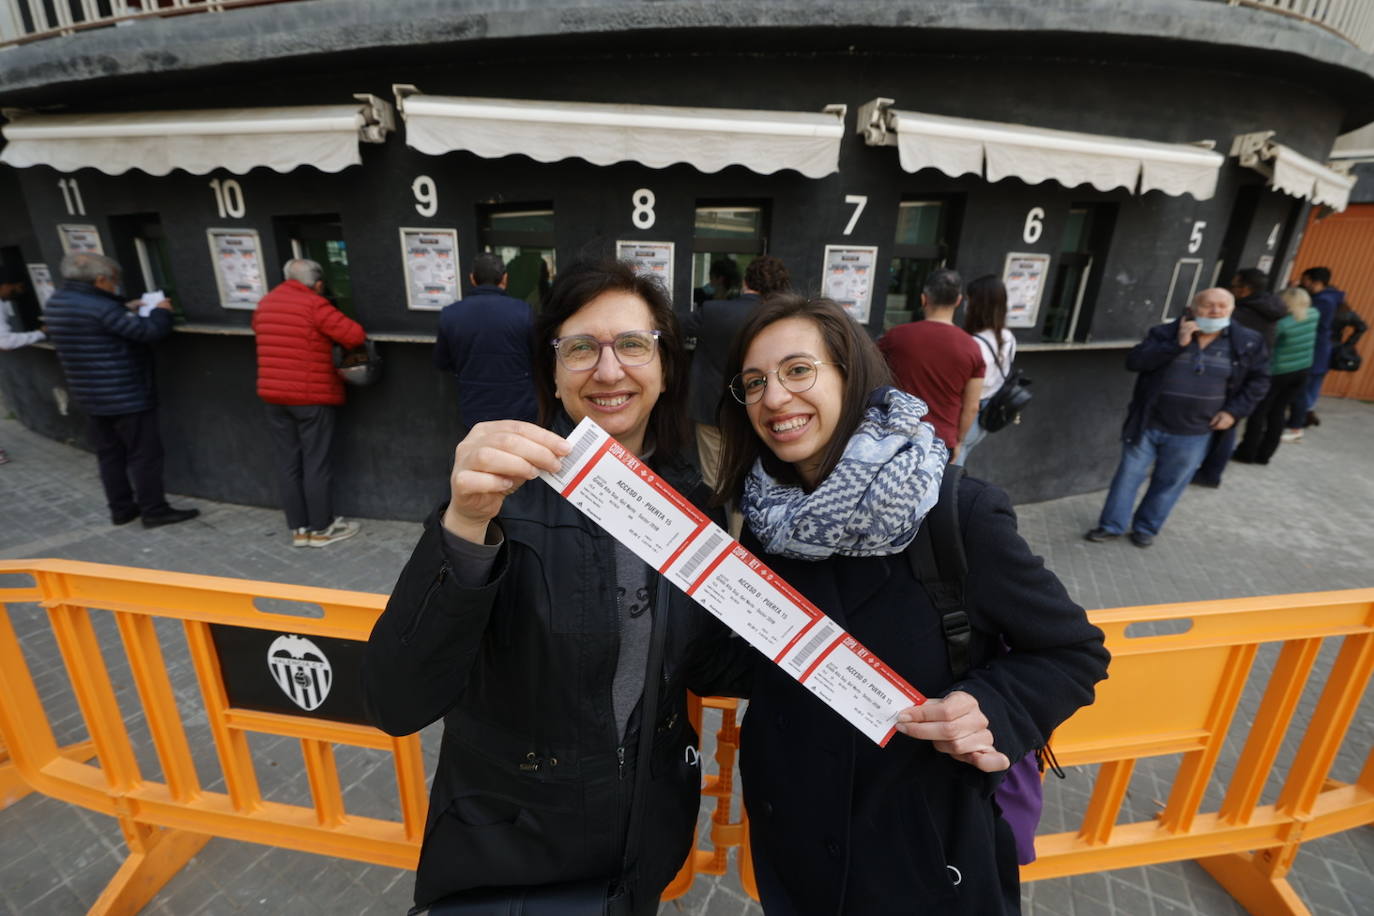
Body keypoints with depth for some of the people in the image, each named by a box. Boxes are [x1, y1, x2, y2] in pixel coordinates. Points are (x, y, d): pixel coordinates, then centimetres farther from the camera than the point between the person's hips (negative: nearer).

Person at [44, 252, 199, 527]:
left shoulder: (56, 303, 8)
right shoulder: (100, 307, -21)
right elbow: (149, 331, -20)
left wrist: (123, 310, 18)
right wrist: (161, 311, -2)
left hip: (90, 396, 9)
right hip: (125, 396, -9)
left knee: (110, 454, 15)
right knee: (145, 454, -1)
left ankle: (121, 509, 22)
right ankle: (154, 511, 4)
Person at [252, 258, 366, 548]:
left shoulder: (264, 304, 11)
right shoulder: (315, 305, -11)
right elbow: (355, 335, -17)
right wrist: (336, 341, 4)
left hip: (273, 396, 6)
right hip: (312, 397, -6)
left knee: (287, 464, 11)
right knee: (316, 464, 3)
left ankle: (298, 529, 19)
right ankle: (321, 528, 13)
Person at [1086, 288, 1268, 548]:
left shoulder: (1247, 343, 0)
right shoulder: (1165, 333, -5)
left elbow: (1259, 380, 9)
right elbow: (1134, 361, -17)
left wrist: (1234, 410, -2)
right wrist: (1177, 344, -23)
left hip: (1192, 435, 1)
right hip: (1147, 427, -1)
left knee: (1169, 484, 11)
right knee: (1129, 475, 6)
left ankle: (1146, 527, 28)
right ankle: (1112, 525, 19)